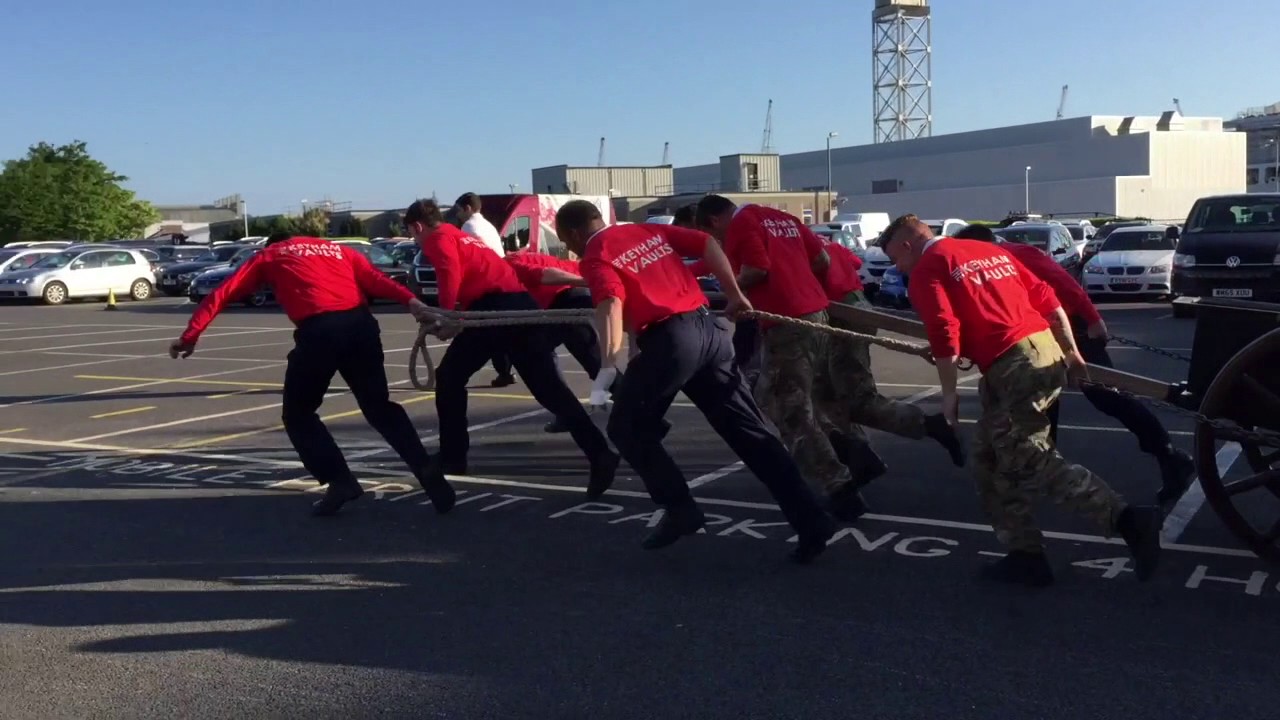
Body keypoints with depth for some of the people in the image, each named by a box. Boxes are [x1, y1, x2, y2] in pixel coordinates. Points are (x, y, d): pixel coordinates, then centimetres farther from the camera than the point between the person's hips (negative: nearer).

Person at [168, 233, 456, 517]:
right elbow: (374, 279, 11)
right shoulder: (336, 249, 29)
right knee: (380, 407, 16)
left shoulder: (268, 256, 25)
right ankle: (429, 474, 5)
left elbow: (222, 294, 21)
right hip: (360, 324, 3)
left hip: (318, 331, -3)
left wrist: (190, 336, 24)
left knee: (298, 414, 15)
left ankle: (340, 482, 1)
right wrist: (411, 301, -3)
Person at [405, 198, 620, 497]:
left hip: (496, 308, -7)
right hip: (522, 304, 8)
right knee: (550, 387, 0)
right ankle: (600, 455, -12)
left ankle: (453, 459, 13)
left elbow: (450, 275, -11)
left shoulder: (437, 239, 8)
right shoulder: (462, 237, 33)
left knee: (449, 378, 11)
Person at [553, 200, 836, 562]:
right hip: (708, 329, 7)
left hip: (669, 339, -7)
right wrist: (735, 295, 18)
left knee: (627, 428, 14)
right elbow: (707, 244, 14)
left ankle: (680, 510, 8)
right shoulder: (649, 231, 21)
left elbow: (612, 304, -17)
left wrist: (610, 361, -27)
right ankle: (811, 522, 5)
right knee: (750, 431, 8)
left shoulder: (596, 258, 1)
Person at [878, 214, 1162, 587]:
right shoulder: (990, 249, 24)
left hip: (1013, 366, -9)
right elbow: (1046, 297, 20)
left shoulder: (926, 271, 1)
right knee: (990, 462, 16)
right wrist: (1071, 351, 22)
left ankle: (1129, 520, -14)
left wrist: (949, 392, -4)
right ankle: (1026, 556, 17)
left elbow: (944, 333, -12)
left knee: (1032, 464, -7)